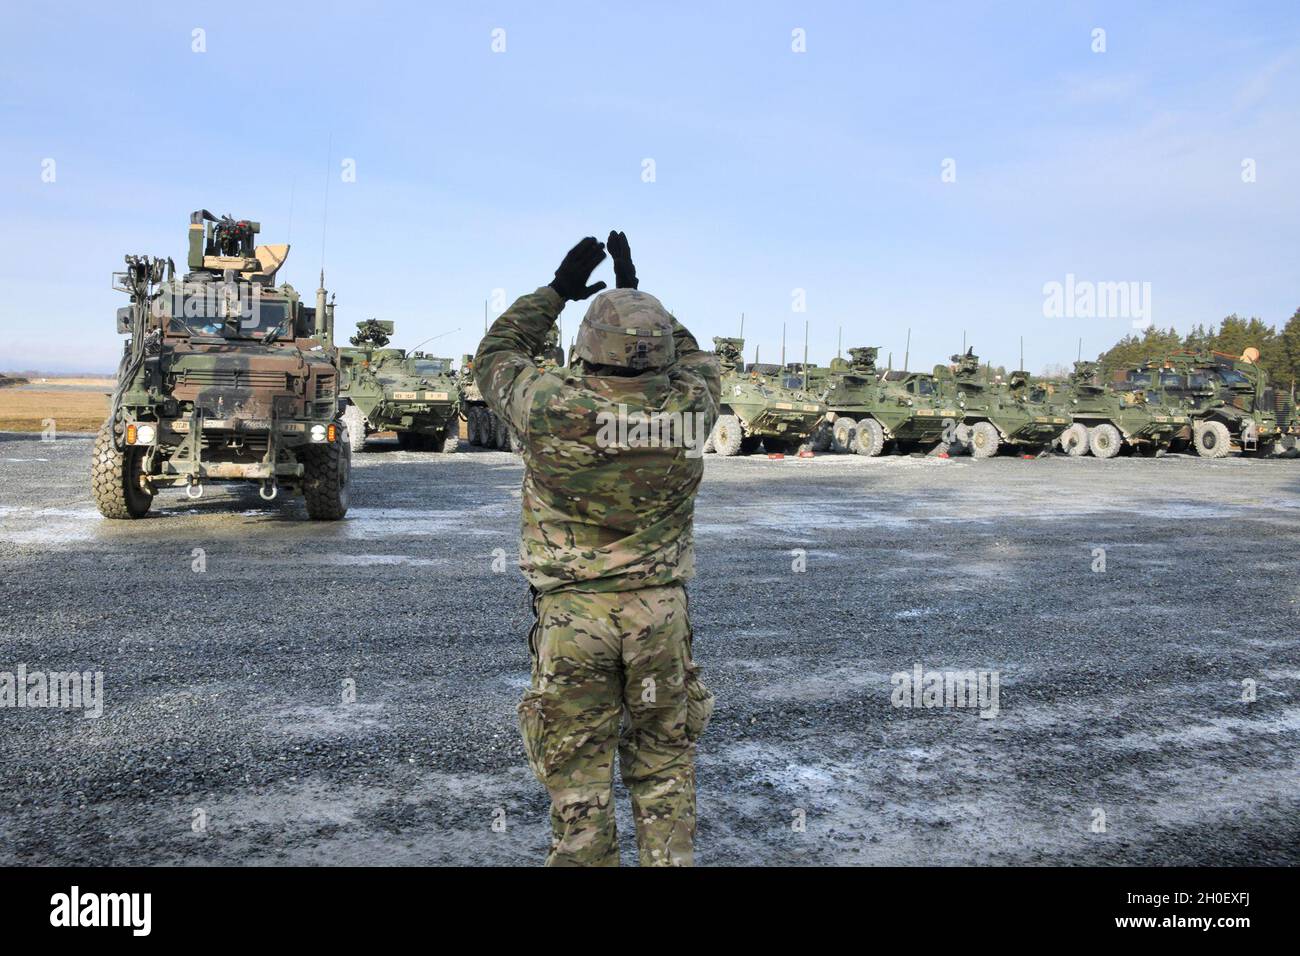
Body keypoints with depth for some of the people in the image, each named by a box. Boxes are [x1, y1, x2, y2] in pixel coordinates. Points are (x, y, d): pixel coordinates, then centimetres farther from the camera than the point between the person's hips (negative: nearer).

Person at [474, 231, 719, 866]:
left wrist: (559, 288, 14)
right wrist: (638, 291, 19)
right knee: (664, 766, 16)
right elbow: (693, 360, 16)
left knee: (578, 775, 9)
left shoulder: (550, 408, -13)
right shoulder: (686, 408, -9)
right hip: (660, 612, 2)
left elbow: (495, 357, 8)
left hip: (571, 614, -2)